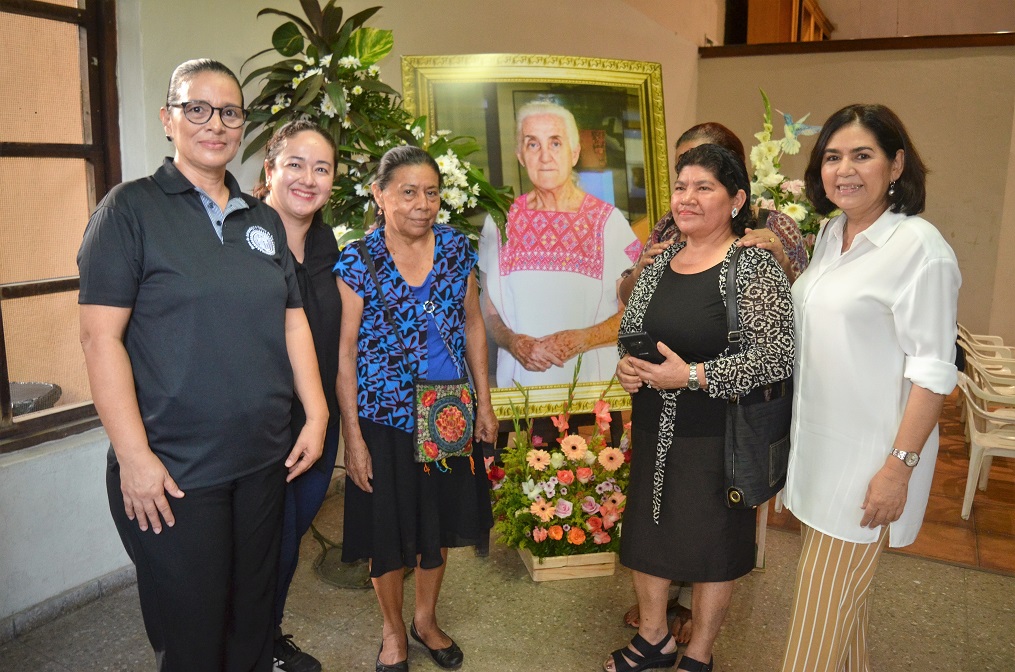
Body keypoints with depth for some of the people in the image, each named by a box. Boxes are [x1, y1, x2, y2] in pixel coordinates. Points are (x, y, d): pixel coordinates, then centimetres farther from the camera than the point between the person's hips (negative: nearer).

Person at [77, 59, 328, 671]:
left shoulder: (265, 220, 11)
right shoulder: (131, 208, -5)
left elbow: (292, 320, 12)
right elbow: (101, 336, -11)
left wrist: (317, 414, 5)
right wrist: (134, 455, -16)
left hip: (264, 460, 5)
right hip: (171, 472, -5)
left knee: (255, 615, 18)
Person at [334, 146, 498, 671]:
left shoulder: (456, 248, 0)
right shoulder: (357, 262, -11)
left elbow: (473, 325, 7)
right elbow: (344, 352, -10)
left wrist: (484, 402, 6)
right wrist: (353, 437, -12)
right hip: (384, 419, -3)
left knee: (439, 523, 18)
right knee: (388, 531, 11)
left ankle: (426, 619, 42)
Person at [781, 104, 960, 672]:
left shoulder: (920, 247, -16)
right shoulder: (832, 233, 7)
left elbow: (933, 370, -18)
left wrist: (900, 466, -20)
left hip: (870, 453, -7)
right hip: (820, 438, 7)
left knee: (827, 599, 4)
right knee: (844, 583, 22)